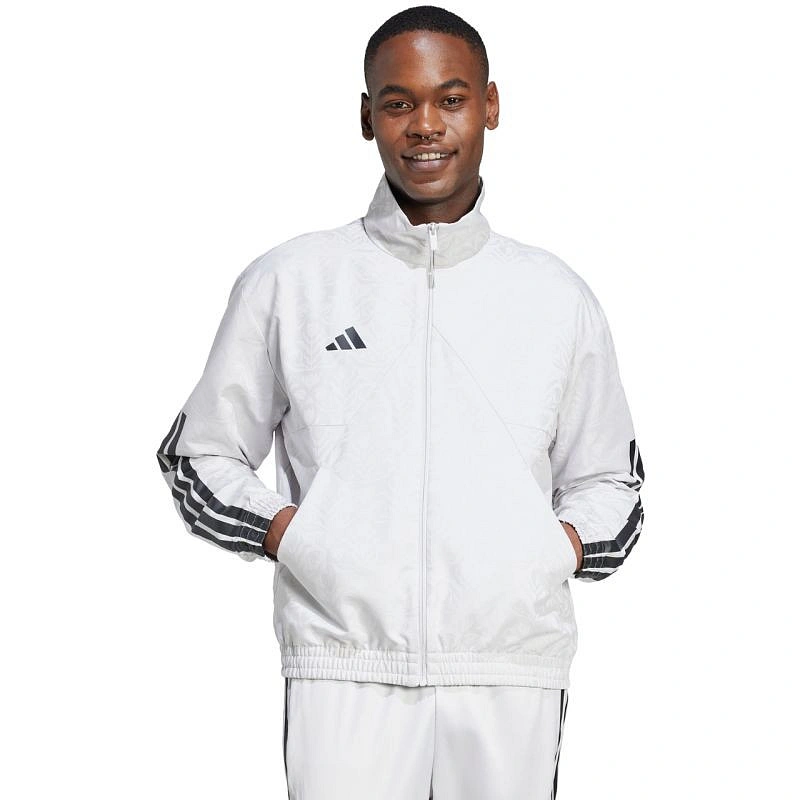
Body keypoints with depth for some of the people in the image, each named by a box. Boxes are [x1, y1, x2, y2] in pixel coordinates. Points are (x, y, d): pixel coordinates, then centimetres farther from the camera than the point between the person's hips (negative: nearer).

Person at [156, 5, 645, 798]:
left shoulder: (557, 297, 13)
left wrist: (564, 547, 1)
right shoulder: (287, 282, 9)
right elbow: (197, 455, 14)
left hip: (512, 666, 2)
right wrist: (284, 532, -3)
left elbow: (607, 480, 22)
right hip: (345, 665, -2)